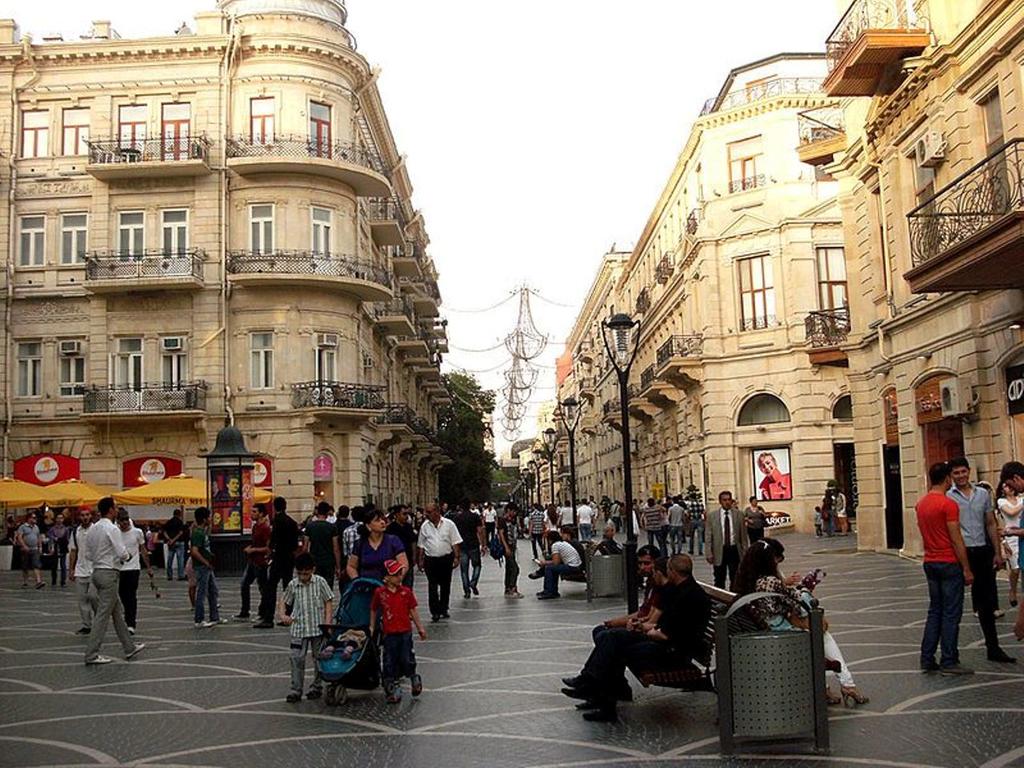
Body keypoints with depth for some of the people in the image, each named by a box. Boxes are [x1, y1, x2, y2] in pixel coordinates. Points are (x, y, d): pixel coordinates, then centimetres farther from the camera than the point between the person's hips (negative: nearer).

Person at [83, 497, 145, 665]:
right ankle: (91, 654, -1)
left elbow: (88, 554, 15)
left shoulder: (93, 529, 10)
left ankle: (129, 648, 23)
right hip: (109, 573, -9)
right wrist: (129, 556, 1)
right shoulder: (112, 529, -16)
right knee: (103, 615, -4)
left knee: (117, 612, 15)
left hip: (97, 571, 9)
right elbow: (122, 553, -19)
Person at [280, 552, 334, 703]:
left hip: (318, 628, -1)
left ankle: (316, 687, 25)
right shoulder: (292, 585, 0)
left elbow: (329, 602, -4)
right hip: (298, 629, 1)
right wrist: (282, 615, -9)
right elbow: (284, 601, 11)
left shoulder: (320, 582, -7)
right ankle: (296, 690, 4)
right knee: (296, 659, -3)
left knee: (319, 659, 10)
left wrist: (327, 624, -11)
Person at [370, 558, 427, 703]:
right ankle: (393, 688, 17)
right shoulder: (379, 593, -4)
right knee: (390, 662, 5)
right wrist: (372, 628, 12)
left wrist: (420, 628, 7)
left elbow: (413, 611, 5)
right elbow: (373, 611, 8)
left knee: (407, 659, 2)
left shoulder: (406, 592, -2)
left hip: (405, 632, 0)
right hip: (389, 633, 0)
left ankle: (414, 679, 28)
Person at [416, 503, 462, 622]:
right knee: (432, 586, -5)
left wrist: (456, 557, -7)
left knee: (445, 585, 10)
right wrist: (420, 560, 5)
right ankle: (435, 612, -2)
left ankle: (443, 609, 24)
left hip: (446, 559, 0)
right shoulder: (425, 526, 3)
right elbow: (421, 545, 9)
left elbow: (455, 542, -1)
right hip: (431, 560, 0)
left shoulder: (448, 524, -2)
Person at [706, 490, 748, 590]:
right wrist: (709, 553, -6)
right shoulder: (712, 516, 0)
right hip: (719, 551, -1)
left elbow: (743, 535, 5)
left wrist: (745, 551, 2)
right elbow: (709, 536, 0)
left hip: (734, 550, 1)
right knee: (719, 581, 8)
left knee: (735, 580, 9)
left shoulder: (738, 514, 2)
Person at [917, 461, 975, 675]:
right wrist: (967, 569, -10)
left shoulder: (921, 503, 7)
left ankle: (927, 659, 15)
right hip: (949, 563, -7)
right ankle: (949, 662, 3)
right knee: (951, 614, 0)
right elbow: (956, 541, -16)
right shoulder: (948, 504, -16)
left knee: (935, 611, 14)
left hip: (930, 563, 7)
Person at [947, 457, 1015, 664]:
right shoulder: (947, 498, -3)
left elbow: (991, 525, 13)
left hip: (983, 552, 4)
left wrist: (997, 552, 7)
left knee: (986, 603, 10)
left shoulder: (983, 494, 9)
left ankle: (993, 648, 18)